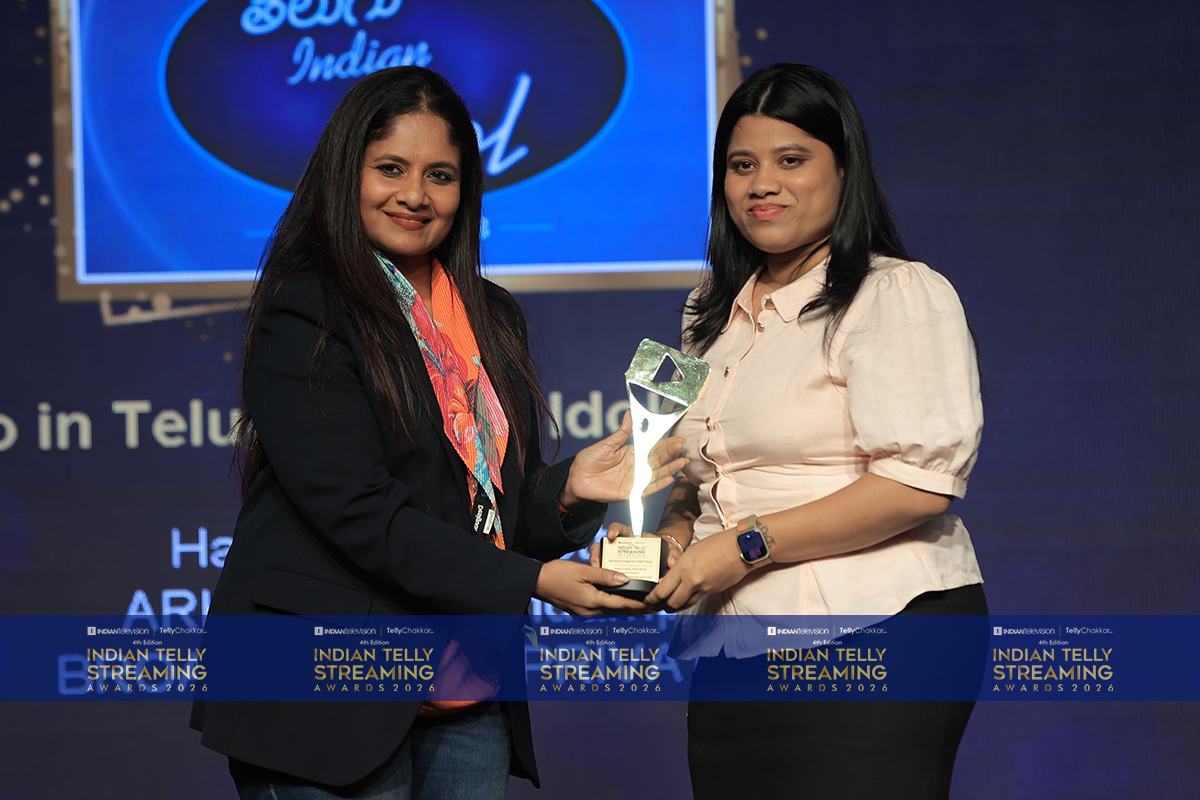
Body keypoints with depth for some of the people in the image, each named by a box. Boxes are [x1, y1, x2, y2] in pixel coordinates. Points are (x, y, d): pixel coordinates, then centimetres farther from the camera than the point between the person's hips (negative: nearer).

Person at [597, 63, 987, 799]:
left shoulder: (903, 295, -4)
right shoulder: (714, 317, 20)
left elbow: (919, 481, -15)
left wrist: (748, 544, -14)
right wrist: (664, 544, 6)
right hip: (734, 657, 7)